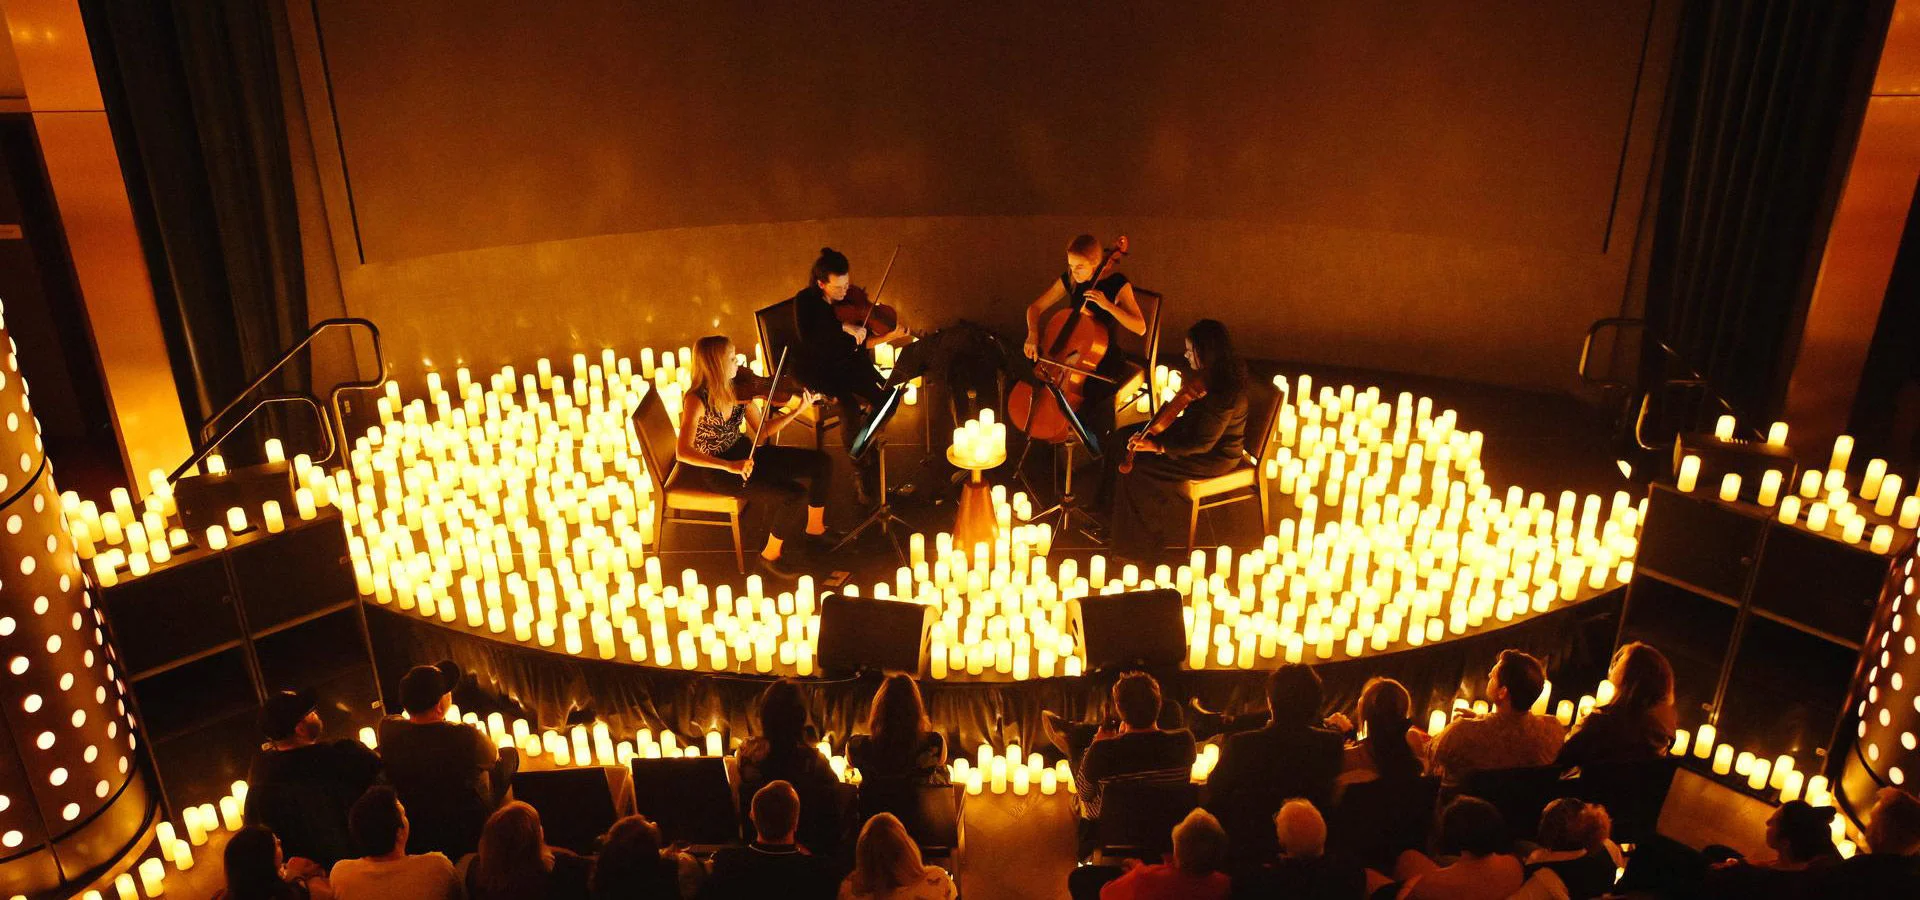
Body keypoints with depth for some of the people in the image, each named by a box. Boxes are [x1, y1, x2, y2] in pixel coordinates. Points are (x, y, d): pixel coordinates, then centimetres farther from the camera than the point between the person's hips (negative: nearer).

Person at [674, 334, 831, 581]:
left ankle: (815, 526, 22)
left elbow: (762, 431, 2)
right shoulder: (696, 400, -23)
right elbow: (682, 452, -31)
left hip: (745, 454, 7)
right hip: (718, 469, -7)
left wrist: (796, 411, -10)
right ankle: (770, 556, -2)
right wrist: (730, 466, -38)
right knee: (794, 494, -24)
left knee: (820, 462, 1)